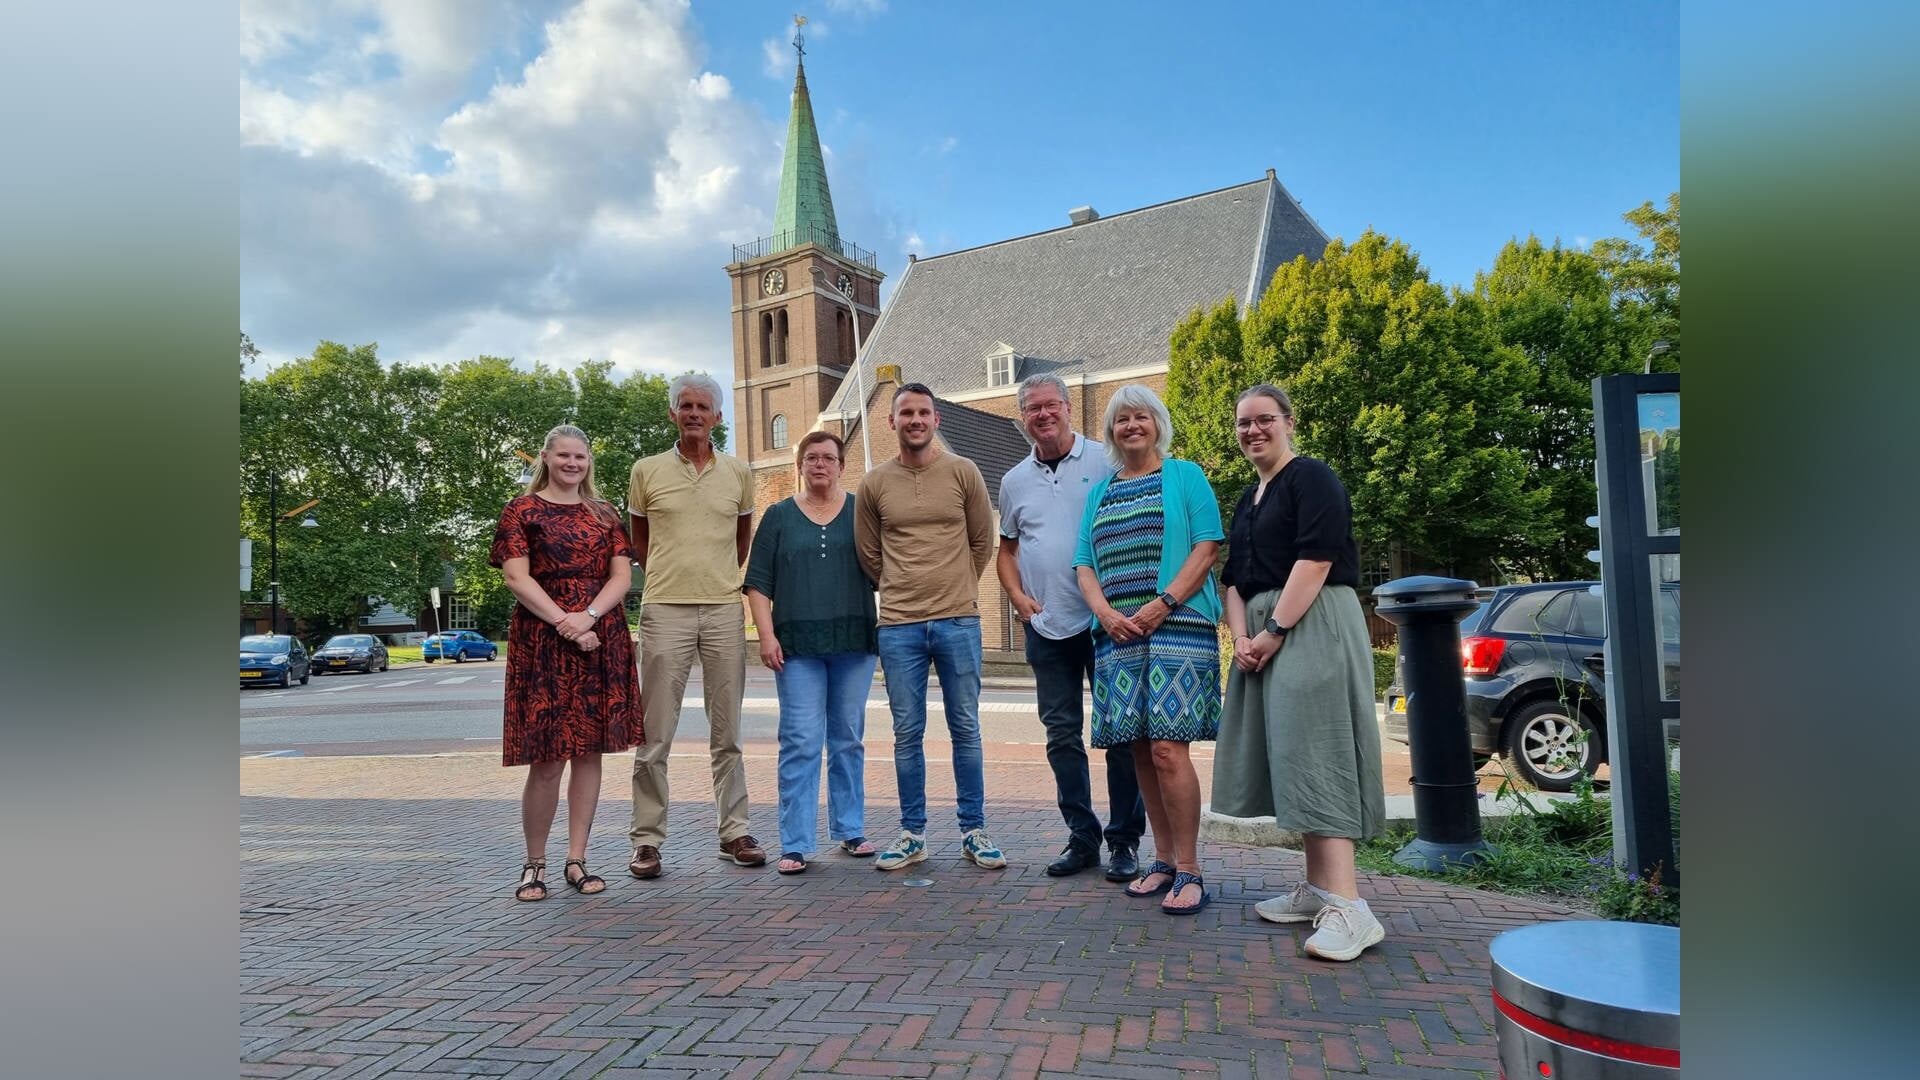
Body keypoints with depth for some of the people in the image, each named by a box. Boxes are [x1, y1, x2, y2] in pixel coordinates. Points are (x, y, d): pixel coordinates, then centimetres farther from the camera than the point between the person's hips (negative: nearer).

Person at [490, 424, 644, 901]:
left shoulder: (604, 515, 14)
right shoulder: (521, 511, 5)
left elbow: (622, 576, 6)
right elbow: (517, 579, -5)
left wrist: (588, 615, -12)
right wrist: (564, 621, -16)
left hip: (601, 642, 4)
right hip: (542, 643, -3)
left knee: (590, 751, 4)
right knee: (547, 758, -5)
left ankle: (576, 860, 12)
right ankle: (534, 864, 10)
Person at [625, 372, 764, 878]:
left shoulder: (737, 473, 9)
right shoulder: (647, 471, 5)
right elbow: (638, 538, 17)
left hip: (724, 609, 2)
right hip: (664, 610, -1)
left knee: (727, 731, 7)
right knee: (655, 733, 0)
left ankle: (734, 832, 15)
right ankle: (647, 840, 9)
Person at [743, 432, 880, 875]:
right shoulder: (778, 516, 8)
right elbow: (758, 582, 5)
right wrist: (767, 635, -5)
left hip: (854, 643, 1)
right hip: (797, 646, -1)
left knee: (848, 739, 9)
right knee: (800, 742, -4)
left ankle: (850, 830, 21)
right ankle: (795, 844, 1)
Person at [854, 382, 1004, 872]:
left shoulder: (964, 473, 1)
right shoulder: (873, 484, 4)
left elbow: (983, 543, 9)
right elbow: (869, 555, 14)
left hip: (958, 621, -1)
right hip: (899, 627, 1)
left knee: (966, 730, 7)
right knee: (907, 734, 7)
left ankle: (973, 831, 18)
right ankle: (913, 833, 19)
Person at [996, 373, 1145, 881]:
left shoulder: (1105, 462, -2)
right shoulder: (1015, 481, 11)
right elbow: (1006, 548, 20)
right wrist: (1018, 597, 3)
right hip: (1046, 626, 4)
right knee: (1062, 735, 8)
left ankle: (1125, 841, 12)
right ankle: (1082, 838, 19)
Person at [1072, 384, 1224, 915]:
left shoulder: (1184, 475, 7)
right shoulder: (1100, 492, 21)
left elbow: (1207, 546, -3)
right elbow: (1084, 564, 15)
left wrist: (1163, 603, -15)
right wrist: (1105, 612, -4)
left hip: (1177, 628, -5)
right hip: (1118, 636, 5)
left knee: (1167, 748, -13)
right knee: (1141, 752, 5)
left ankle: (1189, 871, -4)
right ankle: (1164, 861, 16)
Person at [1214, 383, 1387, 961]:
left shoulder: (1312, 478, -5)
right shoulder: (1248, 498, 21)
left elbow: (1315, 558, -17)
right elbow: (1236, 577, 18)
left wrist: (1273, 631, -19)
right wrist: (1242, 637, 1)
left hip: (1311, 627, -9)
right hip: (1264, 636, 9)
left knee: (1314, 752, -16)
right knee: (1288, 757, 9)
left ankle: (1348, 907, -17)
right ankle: (1317, 887, 17)